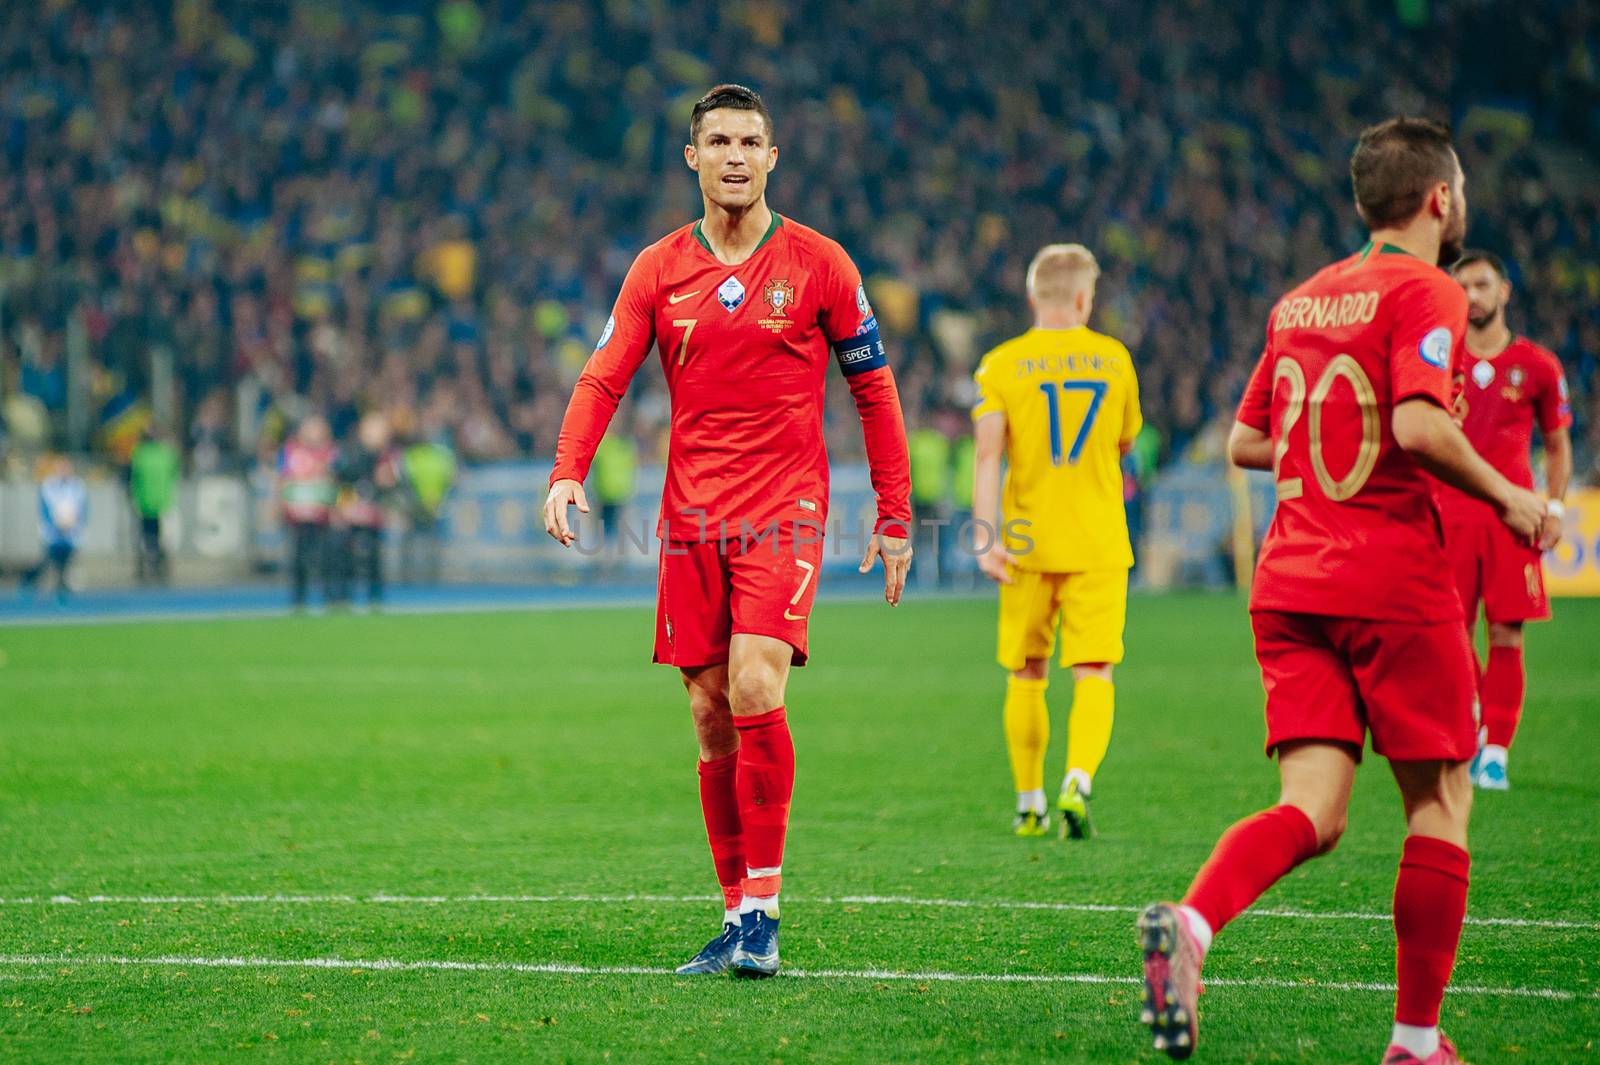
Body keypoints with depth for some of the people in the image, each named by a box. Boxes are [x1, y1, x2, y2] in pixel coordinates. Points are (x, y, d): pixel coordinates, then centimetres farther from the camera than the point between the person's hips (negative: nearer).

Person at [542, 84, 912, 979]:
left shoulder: (818, 264, 1)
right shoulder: (659, 270, 7)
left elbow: (875, 391, 6)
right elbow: (604, 378, 2)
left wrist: (895, 518, 3)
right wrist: (568, 472, -16)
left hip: (785, 511, -3)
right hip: (691, 517, 3)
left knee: (756, 690, -20)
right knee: (712, 714, 3)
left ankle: (763, 910, -13)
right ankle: (739, 914, 12)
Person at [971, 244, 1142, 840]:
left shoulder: (1001, 365, -1)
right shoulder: (1114, 358, 4)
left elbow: (987, 451, -12)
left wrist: (986, 537, -15)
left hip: (1029, 543, 0)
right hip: (1099, 544, 0)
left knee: (1027, 675, 12)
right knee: (1093, 674, -3)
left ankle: (1030, 805, 18)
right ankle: (1079, 782, -26)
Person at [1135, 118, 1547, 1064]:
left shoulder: (1302, 300, 15)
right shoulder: (1426, 293, -7)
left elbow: (1246, 442, 20)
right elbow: (1420, 426, -22)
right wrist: (1509, 497, -9)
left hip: (1289, 582, 6)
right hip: (1394, 582, -6)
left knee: (1313, 813, 0)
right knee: (1442, 801, 8)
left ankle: (1193, 920, -28)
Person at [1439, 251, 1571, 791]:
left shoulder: (1537, 366, 7)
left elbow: (1557, 445, 15)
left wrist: (1554, 507, 2)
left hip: (1511, 515, -1)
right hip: (1448, 514, 1)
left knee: (1506, 638, -5)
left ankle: (1494, 753, 0)